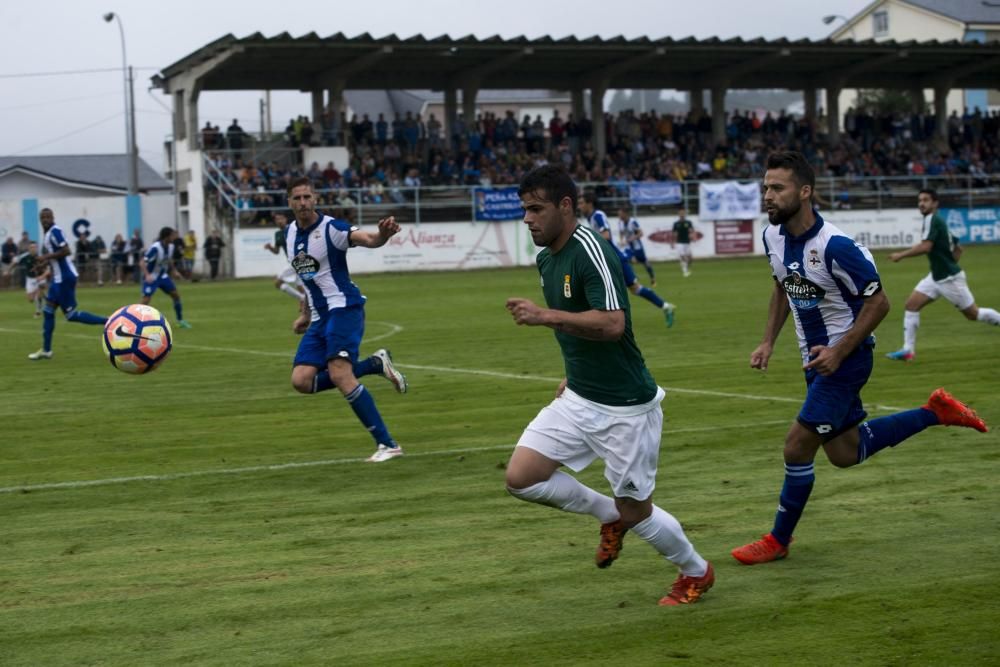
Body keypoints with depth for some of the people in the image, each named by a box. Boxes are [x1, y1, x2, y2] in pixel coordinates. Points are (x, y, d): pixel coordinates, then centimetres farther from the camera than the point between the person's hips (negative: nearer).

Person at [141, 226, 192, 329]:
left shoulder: (170, 246, -5)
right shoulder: (155, 248, -29)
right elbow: (143, 262, -30)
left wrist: (174, 270, 10)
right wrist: (147, 275, -43)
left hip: (163, 275, 7)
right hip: (151, 277, -7)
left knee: (176, 295, 6)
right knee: (146, 300, -17)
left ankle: (181, 320, 20)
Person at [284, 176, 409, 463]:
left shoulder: (331, 228, -12)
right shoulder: (289, 234, 11)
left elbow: (368, 239, -31)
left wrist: (383, 234, -53)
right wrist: (305, 314, 25)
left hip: (343, 308, -8)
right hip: (319, 317, 8)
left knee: (339, 374, -24)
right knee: (302, 381, -6)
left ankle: (387, 444, -18)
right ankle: (375, 364, 9)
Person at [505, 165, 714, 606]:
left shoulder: (591, 251, -21)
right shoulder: (547, 259, 7)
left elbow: (612, 324, -31)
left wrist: (545, 316, -34)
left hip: (624, 407, -8)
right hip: (578, 400, 8)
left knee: (635, 511, 3)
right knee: (520, 477, -5)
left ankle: (696, 572, 31)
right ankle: (610, 515, 17)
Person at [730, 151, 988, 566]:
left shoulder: (835, 246, -26)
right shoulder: (773, 237, -3)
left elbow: (877, 302, -18)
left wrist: (838, 352, -23)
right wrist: (768, 343, 7)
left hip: (845, 356, -9)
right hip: (816, 357, 9)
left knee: (797, 447, -9)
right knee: (844, 453, 15)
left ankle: (778, 540, 8)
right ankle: (935, 412, 28)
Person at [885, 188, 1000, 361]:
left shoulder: (932, 219, -16)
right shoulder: (937, 221, 11)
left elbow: (925, 247, -31)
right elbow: (958, 248, 19)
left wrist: (900, 255, -23)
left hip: (950, 279, -9)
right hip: (936, 277, 9)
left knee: (973, 314, 2)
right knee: (911, 304, -3)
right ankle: (908, 350, -5)